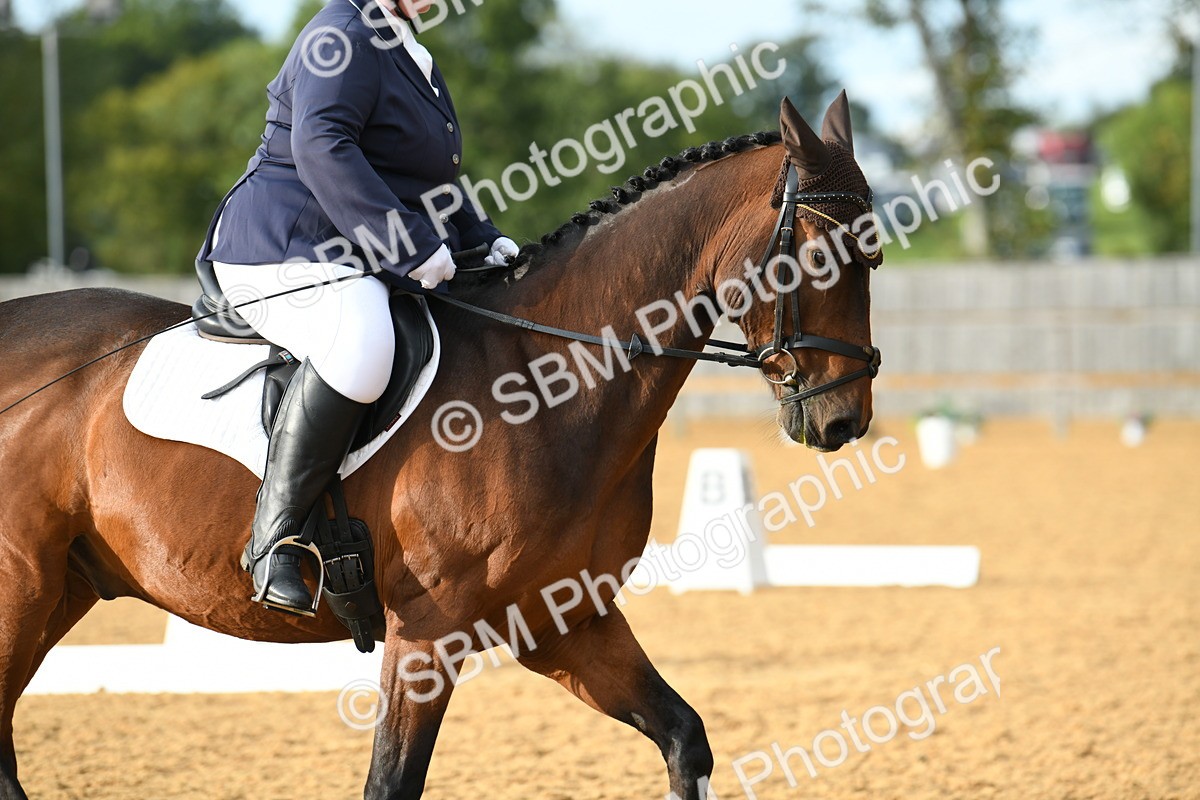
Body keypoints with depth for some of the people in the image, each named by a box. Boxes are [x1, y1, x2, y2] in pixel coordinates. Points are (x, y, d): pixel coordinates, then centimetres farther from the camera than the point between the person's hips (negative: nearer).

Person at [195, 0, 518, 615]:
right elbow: (320, 147, -27)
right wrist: (410, 245, -30)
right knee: (360, 345, -40)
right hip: (286, 255, -11)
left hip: (360, 265, 11)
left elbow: (428, 176, 31)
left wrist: (485, 241, 16)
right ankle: (272, 539, -36)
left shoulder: (405, 51, 21)